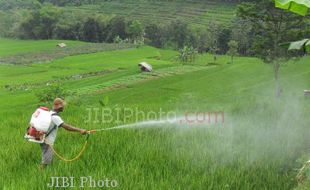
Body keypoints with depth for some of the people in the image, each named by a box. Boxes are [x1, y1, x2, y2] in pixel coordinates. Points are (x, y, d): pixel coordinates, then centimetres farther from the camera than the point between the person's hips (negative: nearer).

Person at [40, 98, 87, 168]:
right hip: (47, 142, -10)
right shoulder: (55, 117, -21)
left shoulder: (50, 113, 9)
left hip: (44, 139, 10)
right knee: (46, 162, -4)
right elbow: (66, 127, -30)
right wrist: (80, 130, -33)